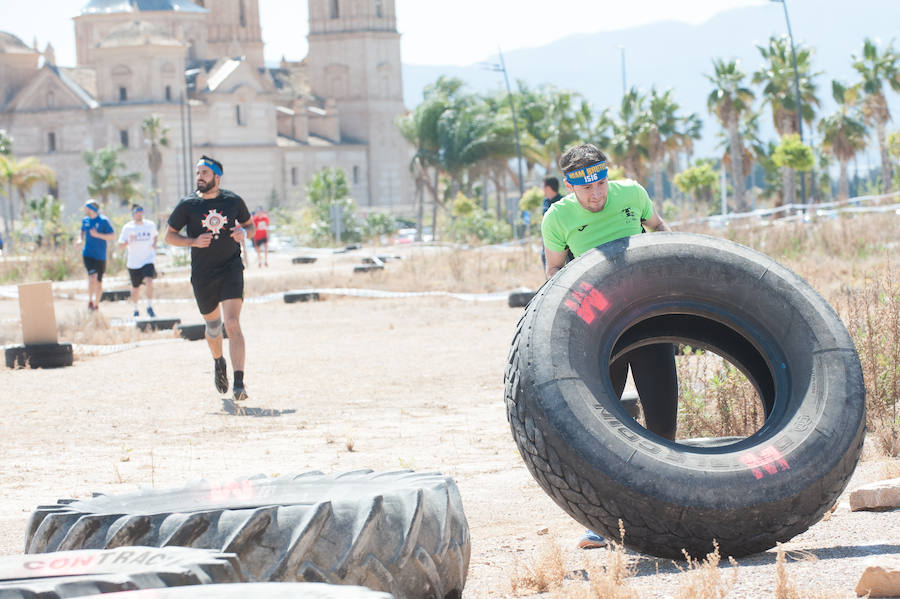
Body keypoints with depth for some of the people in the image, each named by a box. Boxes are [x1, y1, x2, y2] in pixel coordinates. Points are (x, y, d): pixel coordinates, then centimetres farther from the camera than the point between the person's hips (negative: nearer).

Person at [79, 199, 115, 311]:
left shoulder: (104, 221, -9)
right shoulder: (85, 220, 5)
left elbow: (113, 236, -10)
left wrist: (98, 235, -20)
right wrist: (81, 240, 5)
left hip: (100, 256, -1)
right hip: (88, 254, 1)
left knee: (99, 281, 8)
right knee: (92, 277, -20)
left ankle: (96, 304, 27)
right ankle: (90, 300, -2)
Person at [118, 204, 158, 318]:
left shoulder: (151, 225, 3)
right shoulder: (127, 228, -2)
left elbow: (154, 235, 23)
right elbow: (121, 244, -2)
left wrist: (154, 244, 3)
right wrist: (128, 242, -23)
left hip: (148, 260, 0)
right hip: (134, 263, 0)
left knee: (149, 282, -22)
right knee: (135, 288, 9)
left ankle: (149, 307, -8)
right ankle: (135, 310, 31)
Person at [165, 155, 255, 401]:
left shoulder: (233, 201, 0)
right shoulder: (188, 205, -2)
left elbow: (249, 224, 16)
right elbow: (169, 236, 5)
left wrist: (244, 232, -8)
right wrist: (193, 241, -13)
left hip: (231, 269, -1)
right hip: (202, 274, 1)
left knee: (232, 324, -15)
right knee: (213, 324, 14)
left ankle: (239, 382, -20)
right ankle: (218, 362, 46)